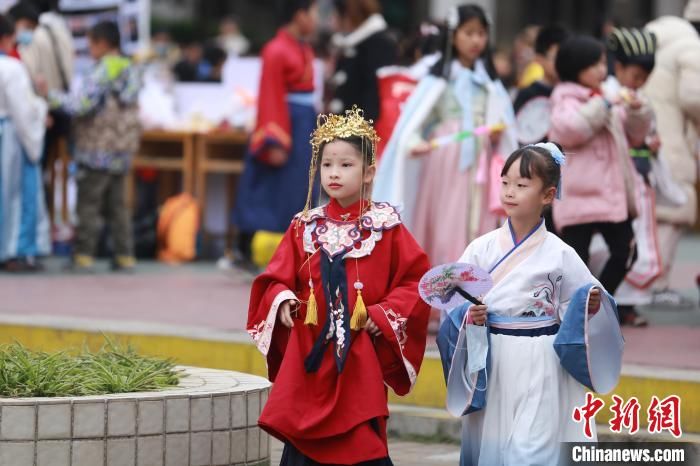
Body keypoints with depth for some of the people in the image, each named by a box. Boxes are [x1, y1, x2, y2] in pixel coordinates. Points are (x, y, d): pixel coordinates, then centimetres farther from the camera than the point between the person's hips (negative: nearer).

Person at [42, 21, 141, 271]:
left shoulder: (102, 73, -14)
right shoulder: (131, 71, 12)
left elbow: (81, 105, -21)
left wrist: (51, 96, -11)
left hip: (98, 151, -8)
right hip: (123, 150, 8)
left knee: (88, 203, -2)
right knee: (117, 204, 11)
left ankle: (83, 254, -3)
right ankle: (124, 255, 9)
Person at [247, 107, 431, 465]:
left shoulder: (386, 227, 0)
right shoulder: (305, 227, 8)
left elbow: (418, 279, 1)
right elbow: (276, 279, 11)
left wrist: (383, 314, -10)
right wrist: (283, 300, -10)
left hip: (360, 358, -2)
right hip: (309, 356, 2)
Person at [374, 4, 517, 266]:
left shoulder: (489, 82, 10)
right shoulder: (439, 79, -4)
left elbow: (506, 120, 10)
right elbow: (415, 116, -14)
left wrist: (500, 132, -13)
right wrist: (413, 141, -33)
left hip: (481, 165, 4)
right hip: (447, 163, -4)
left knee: (479, 230, 3)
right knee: (446, 230, -3)